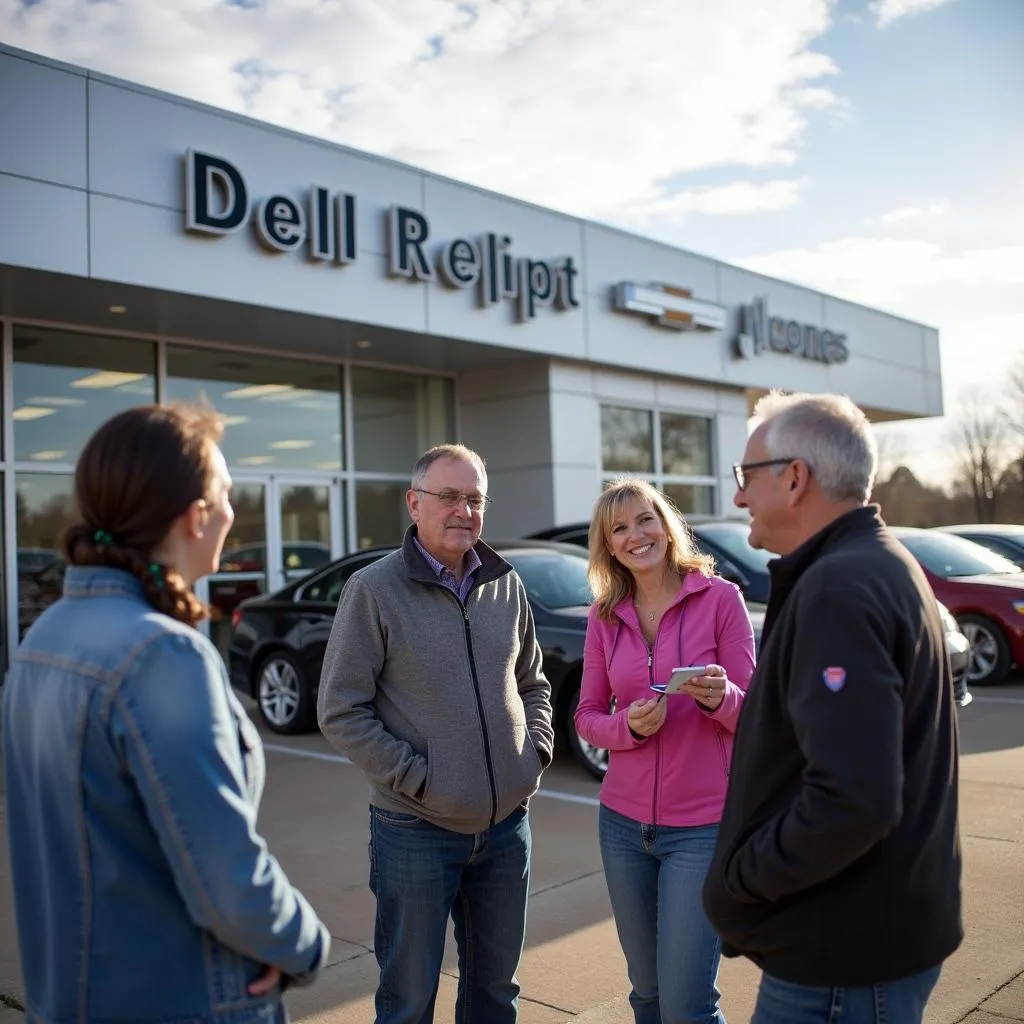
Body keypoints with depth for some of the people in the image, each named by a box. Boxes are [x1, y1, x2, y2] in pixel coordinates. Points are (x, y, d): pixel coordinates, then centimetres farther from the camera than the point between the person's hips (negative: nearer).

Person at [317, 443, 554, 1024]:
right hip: (416, 830, -4)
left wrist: (538, 750, 2)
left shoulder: (506, 585, 6)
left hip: (507, 823, 5)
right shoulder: (375, 589, -10)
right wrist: (415, 777, -14)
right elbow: (340, 711, -11)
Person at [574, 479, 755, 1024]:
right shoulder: (604, 615, 4)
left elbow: (751, 715, -4)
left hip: (702, 825, -4)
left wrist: (720, 697, -25)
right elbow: (587, 717, 6)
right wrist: (628, 726, -14)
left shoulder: (719, 596, -7)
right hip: (623, 822, 4)